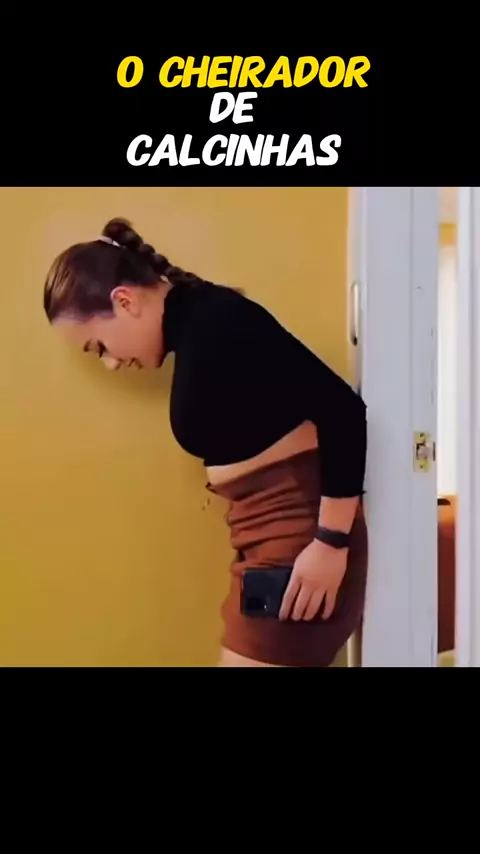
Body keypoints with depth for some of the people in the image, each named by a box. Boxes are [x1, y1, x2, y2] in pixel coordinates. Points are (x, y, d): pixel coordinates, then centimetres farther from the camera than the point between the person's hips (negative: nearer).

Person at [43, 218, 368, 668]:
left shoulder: (216, 321, -16)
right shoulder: (191, 330, 12)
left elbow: (341, 409, -21)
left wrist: (331, 543, -19)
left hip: (299, 528, -9)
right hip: (269, 534, 9)